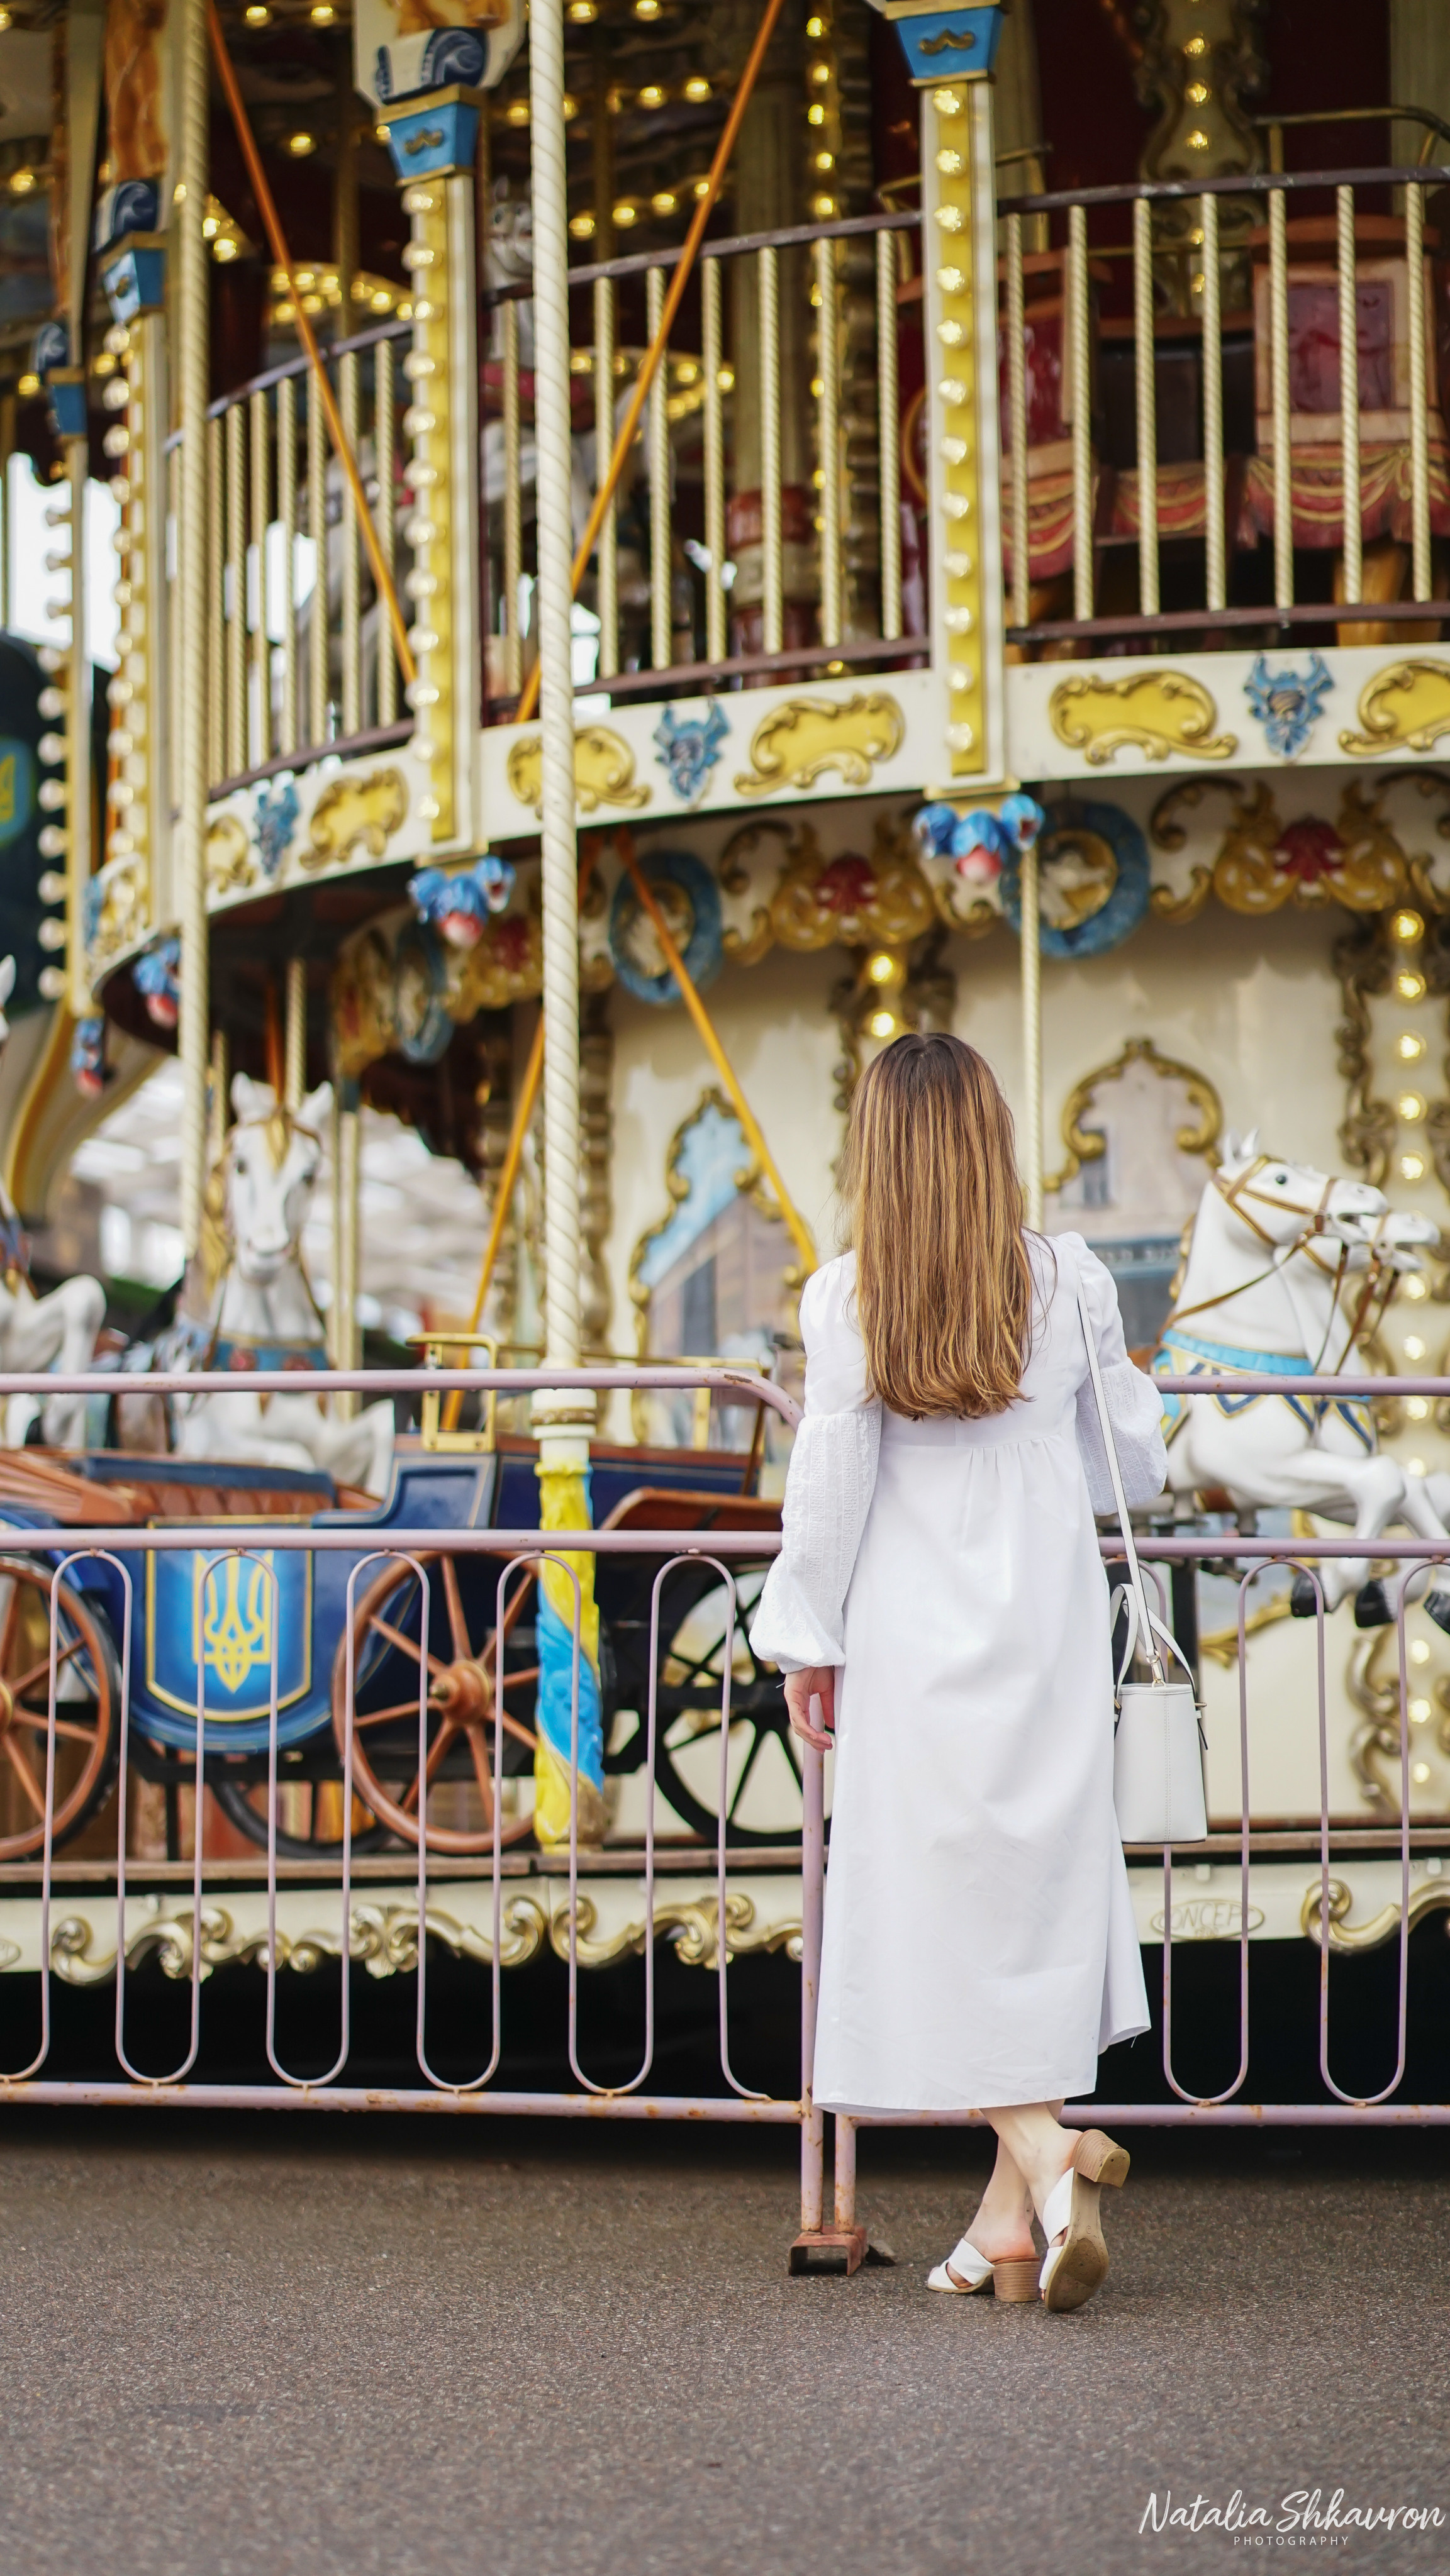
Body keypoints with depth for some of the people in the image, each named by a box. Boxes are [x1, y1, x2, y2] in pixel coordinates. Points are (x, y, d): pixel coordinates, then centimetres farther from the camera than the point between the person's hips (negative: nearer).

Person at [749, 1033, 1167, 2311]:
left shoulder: (847, 1296, -8)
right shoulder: (1068, 1279, -2)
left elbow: (831, 1486, -5)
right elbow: (1135, 1467, 7)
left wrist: (806, 1643, 6)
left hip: (912, 1643, -2)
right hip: (1051, 1635, 2)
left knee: (945, 1914, 3)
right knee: (1043, 1890, 9)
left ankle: (1044, 2157, -15)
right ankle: (1012, 2211, 10)